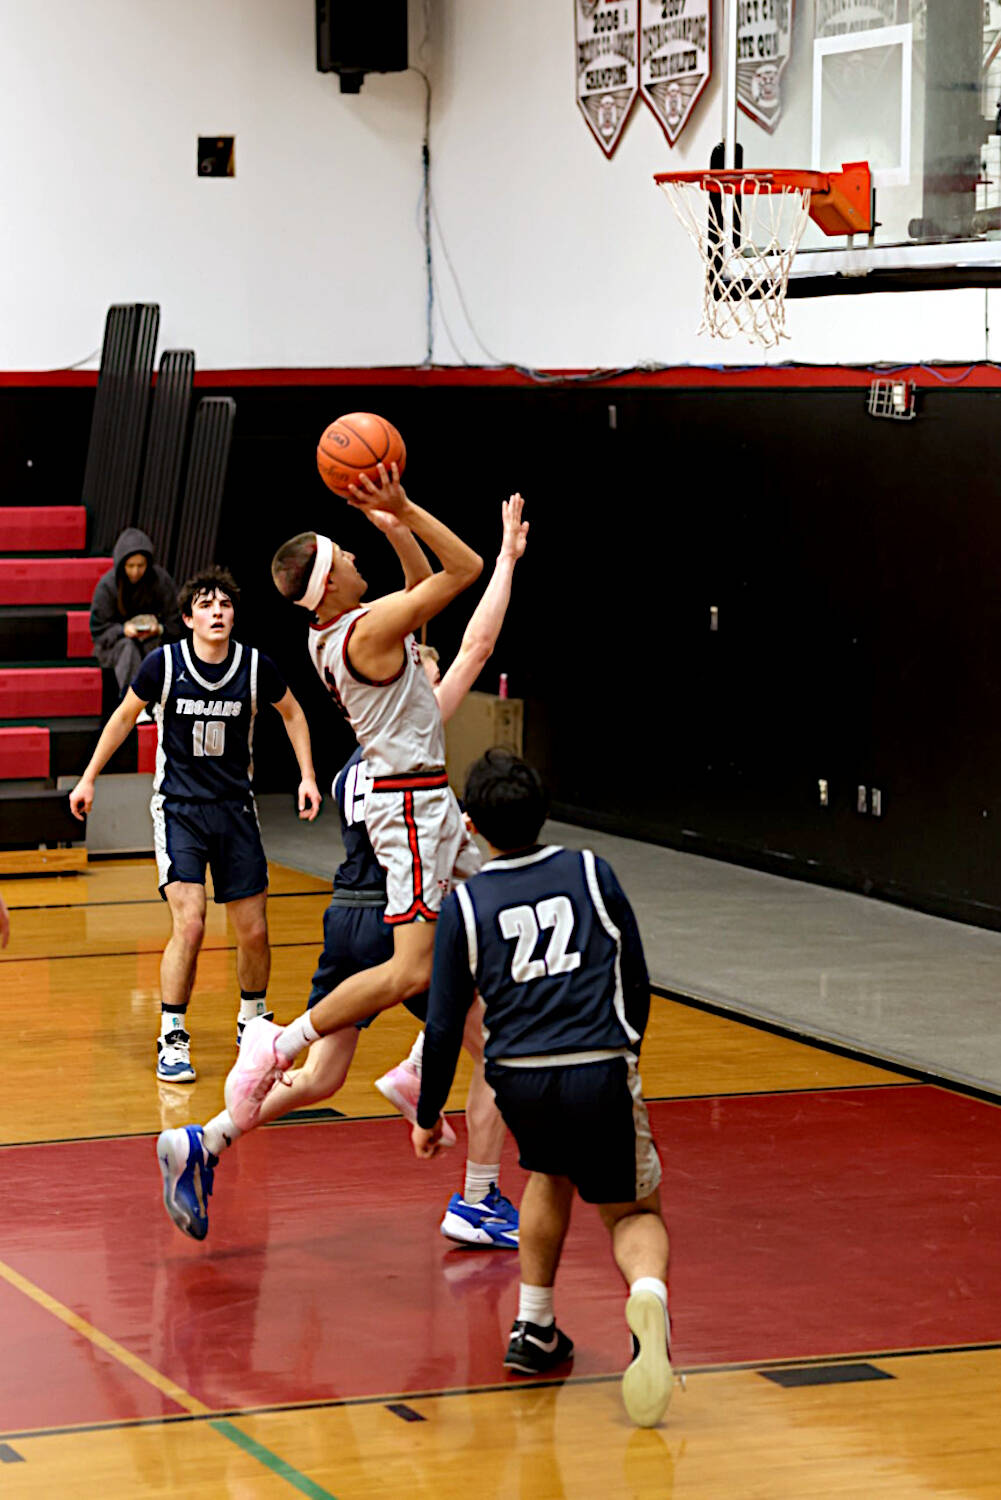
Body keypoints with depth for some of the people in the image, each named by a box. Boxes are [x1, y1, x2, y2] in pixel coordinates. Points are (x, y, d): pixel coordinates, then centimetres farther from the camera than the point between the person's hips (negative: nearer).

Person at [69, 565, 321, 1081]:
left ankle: (252, 1020, 32)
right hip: (178, 806, -2)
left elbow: (292, 713, 13)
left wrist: (307, 777, 6)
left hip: (235, 807, 2)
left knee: (254, 932, 5)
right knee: (189, 923, -18)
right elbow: (124, 716, 6)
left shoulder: (255, 665, -7)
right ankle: (172, 1041, -6)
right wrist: (89, 778, 10)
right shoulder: (164, 663, -11)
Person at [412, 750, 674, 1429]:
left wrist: (428, 1115, 20)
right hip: (602, 1073, -1)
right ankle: (649, 1296, -21)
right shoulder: (591, 872, 8)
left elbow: (444, 1026, 7)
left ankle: (535, 1329, 29)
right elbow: (637, 980, 14)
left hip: (518, 1080, 1)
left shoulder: (465, 905, 6)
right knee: (635, 1213, 14)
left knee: (550, 1174, 32)